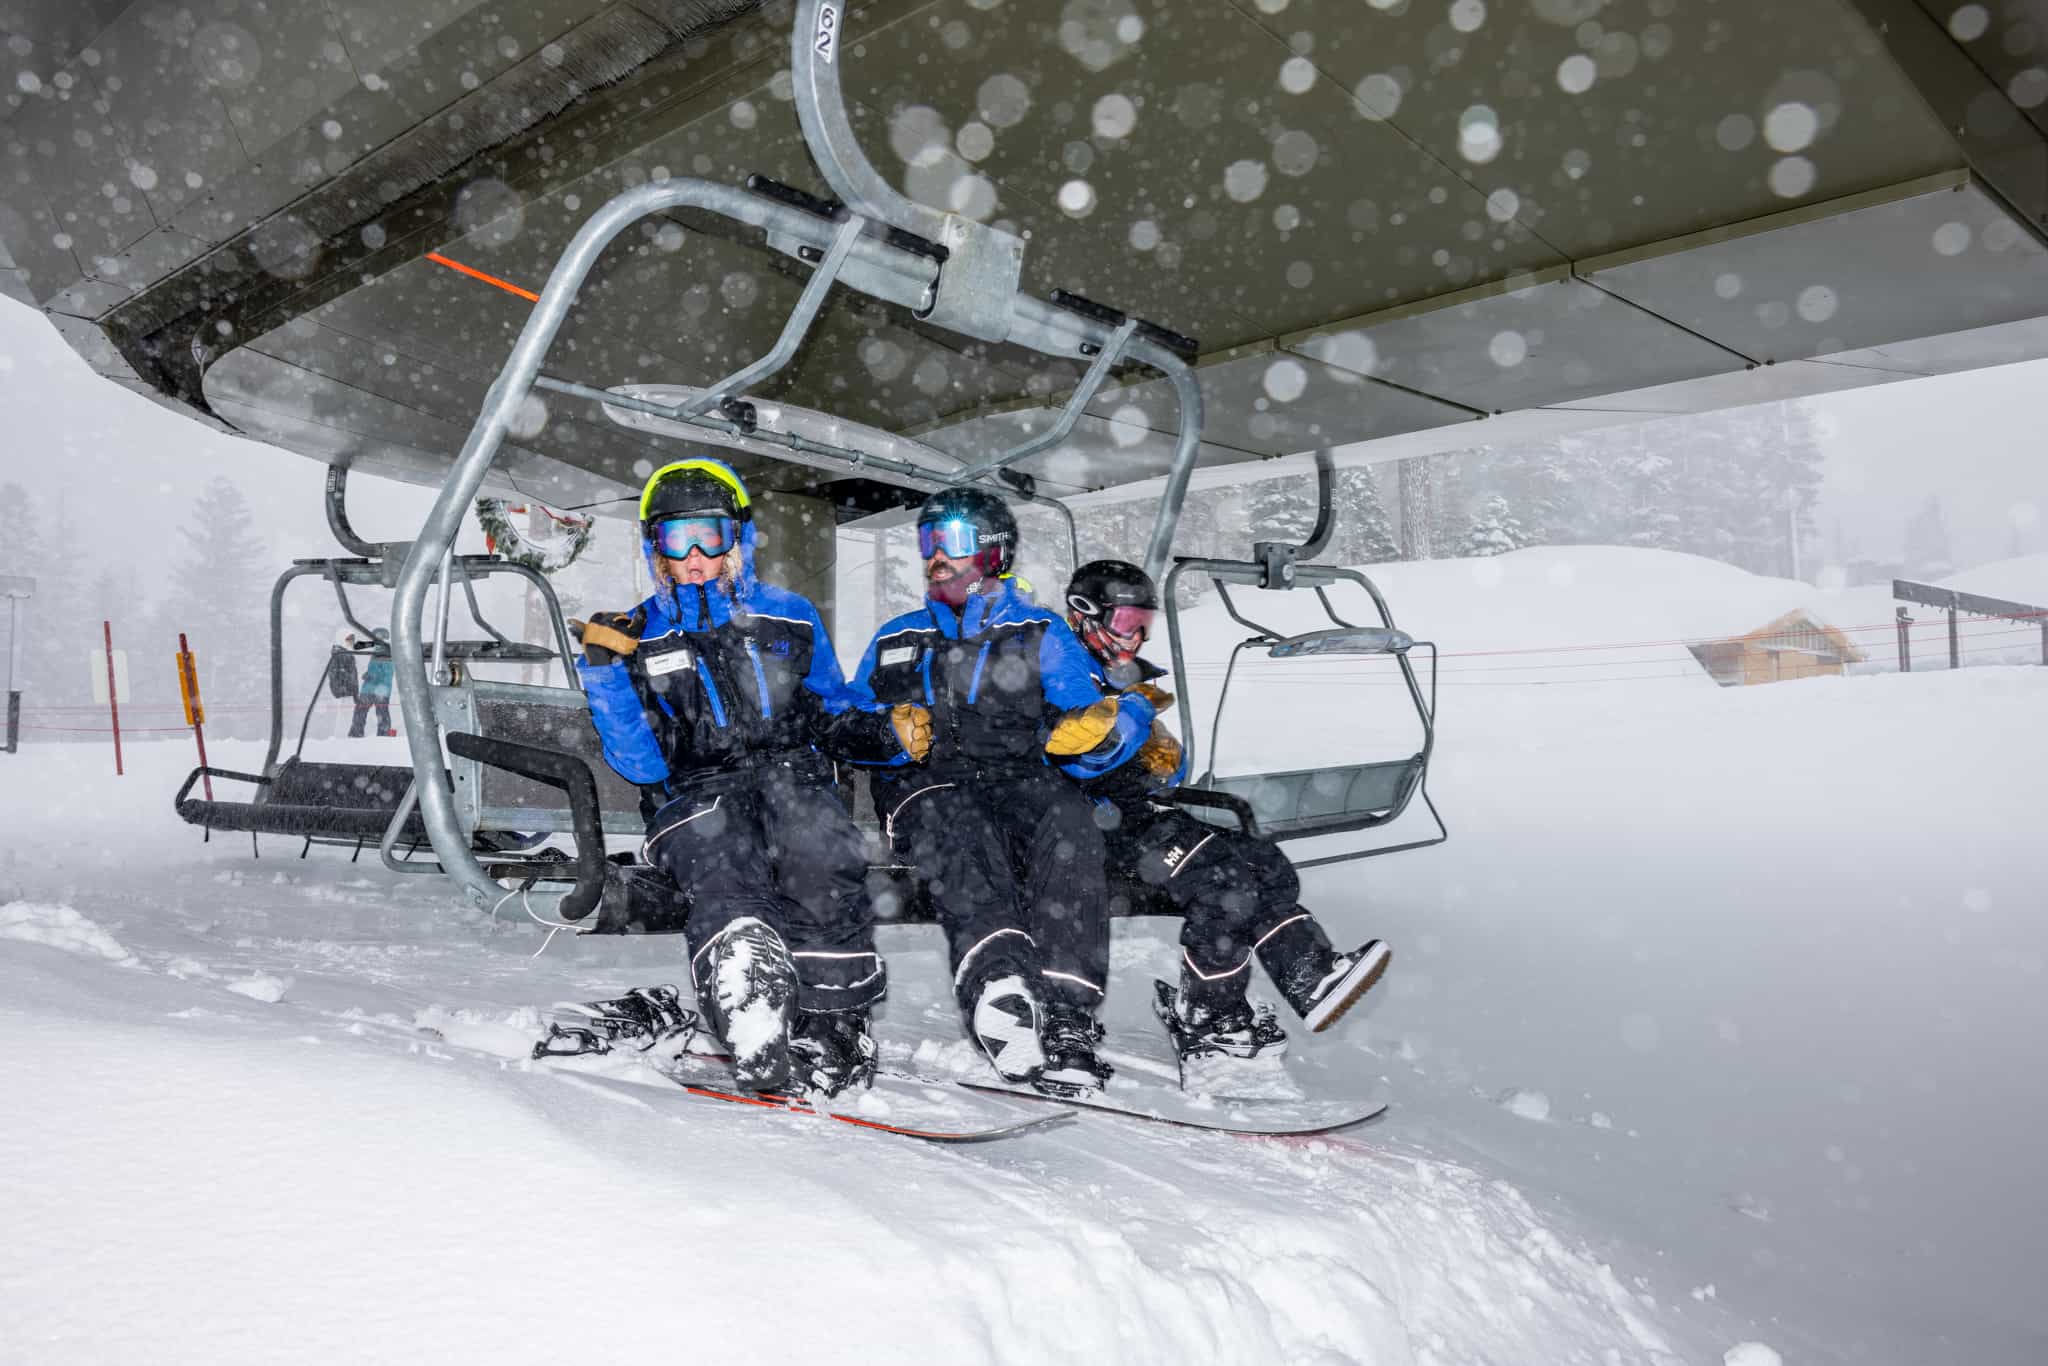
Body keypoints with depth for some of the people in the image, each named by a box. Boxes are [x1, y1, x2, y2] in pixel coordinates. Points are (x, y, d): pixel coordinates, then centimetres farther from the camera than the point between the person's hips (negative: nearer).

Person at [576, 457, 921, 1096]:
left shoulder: (788, 618, 16)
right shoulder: (640, 639, 14)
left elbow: (837, 710, 25)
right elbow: (643, 764, 4)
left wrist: (890, 732, 4)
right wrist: (607, 673, -6)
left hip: (792, 775, 1)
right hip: (696, 796, 0)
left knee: (822, 864, -31)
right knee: (726, 881, -32)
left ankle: (835, 1025, -23)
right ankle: (760, 1043, -45)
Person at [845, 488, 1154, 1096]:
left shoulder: (1042, 635, 16)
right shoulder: (896, 641, 25)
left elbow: (1087, 739, 6)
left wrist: (1105, 728, -18)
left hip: (1019, 779, -1)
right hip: (923, 787, 1)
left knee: (1070, 824, -34)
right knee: (954, 820, -35)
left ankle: (1064, 1011, -43)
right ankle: (998, 983, -56)